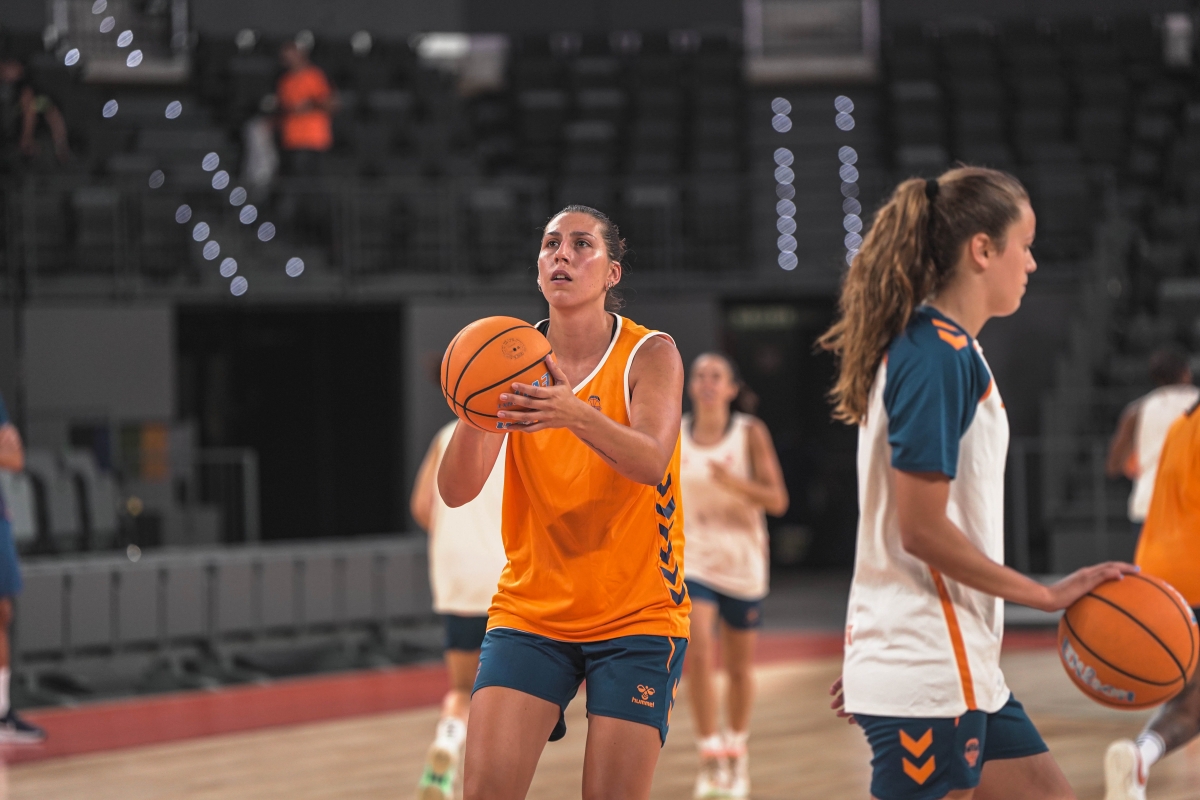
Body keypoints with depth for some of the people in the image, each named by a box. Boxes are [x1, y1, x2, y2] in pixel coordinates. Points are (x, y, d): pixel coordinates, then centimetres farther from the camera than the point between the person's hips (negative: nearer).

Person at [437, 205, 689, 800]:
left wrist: (575, 414, -43)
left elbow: (651, 461, -25)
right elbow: (456, 491, -9)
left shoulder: (650, 355, -5)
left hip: (637, 614, -2)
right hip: (530, 611, 2)